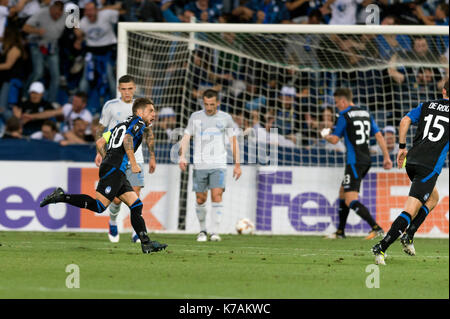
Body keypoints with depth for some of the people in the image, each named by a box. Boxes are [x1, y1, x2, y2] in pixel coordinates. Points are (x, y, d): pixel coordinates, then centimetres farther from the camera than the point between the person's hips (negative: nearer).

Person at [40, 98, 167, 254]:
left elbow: (100, 143, 25)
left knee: (136, 205, 6)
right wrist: (133, 164, -18)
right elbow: (127, 138, -18)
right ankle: (61, 197, -16)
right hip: (114, 170, -10)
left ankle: (146, 243, 2)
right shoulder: (138, 122, 2)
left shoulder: (123, 124, 27)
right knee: (99, 205, -17)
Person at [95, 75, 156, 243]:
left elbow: (149, 133, 16)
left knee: (135, 193, -12)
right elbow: (100, 129, 7)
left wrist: (152, 156, 12)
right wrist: (99, 152, -5)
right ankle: (113, 222, 26)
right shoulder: (111, 106, 0)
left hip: (135, 158, 1)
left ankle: (137, 232, -6)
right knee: (117, 198, -4)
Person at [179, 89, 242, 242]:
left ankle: (215, 232, -14)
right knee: (200, 199, 3)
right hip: (200, 164, 1)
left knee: (217, 196, -15)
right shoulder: (195, 117, 6)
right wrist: (182, 156, -12)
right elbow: (186, 137, 4)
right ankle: (202, 230, 21)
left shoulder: (225, 118, 6)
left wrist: (237, 164, 9)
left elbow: (233, 141, 11)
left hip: (218, 165, -1)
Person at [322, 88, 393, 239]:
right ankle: (340, 232, 26)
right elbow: (379, 136, 10)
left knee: (351, 201, -12)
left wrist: (325, 136, 15)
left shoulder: (345, 116, -8)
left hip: (355, 161, -9)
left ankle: (376, 228, -25)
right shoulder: (366, 114, 14)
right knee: (342, 192, 21)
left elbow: (334, 140, -7)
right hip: (366, 160, 9)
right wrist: (386, 157, 10)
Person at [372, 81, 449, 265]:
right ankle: (381, 248, -20)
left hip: (412, 160, 6)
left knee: (433, 198, 28)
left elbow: (405, 121, 2)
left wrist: (402, 147, 7)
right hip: (430, 165, -6)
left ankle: (408, 235, 13)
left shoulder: (426, 106, 14)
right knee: (410, 211, -8)